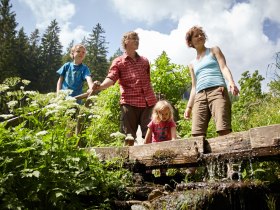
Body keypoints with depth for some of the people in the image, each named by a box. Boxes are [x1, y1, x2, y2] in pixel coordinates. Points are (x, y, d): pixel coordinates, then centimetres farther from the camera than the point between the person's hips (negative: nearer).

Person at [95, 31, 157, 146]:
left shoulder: (144, 61, 18)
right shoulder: (118, 62, 6)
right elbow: (111, 78, -10)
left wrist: (154, 99, 23)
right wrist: (100, 86, -31)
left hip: (148, 103, 4)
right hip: (129, 103, -3)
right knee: (129, 137, 1)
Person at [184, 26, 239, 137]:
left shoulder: (214, 50, 21)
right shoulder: (192, 64, 30)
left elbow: (224, 67, 5)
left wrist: (231, 82, -15)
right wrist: (189, 106, 15)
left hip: (218, 91, -3)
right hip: (200, 96, 4)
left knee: (223, 130, -21)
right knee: (197, 134, -13)